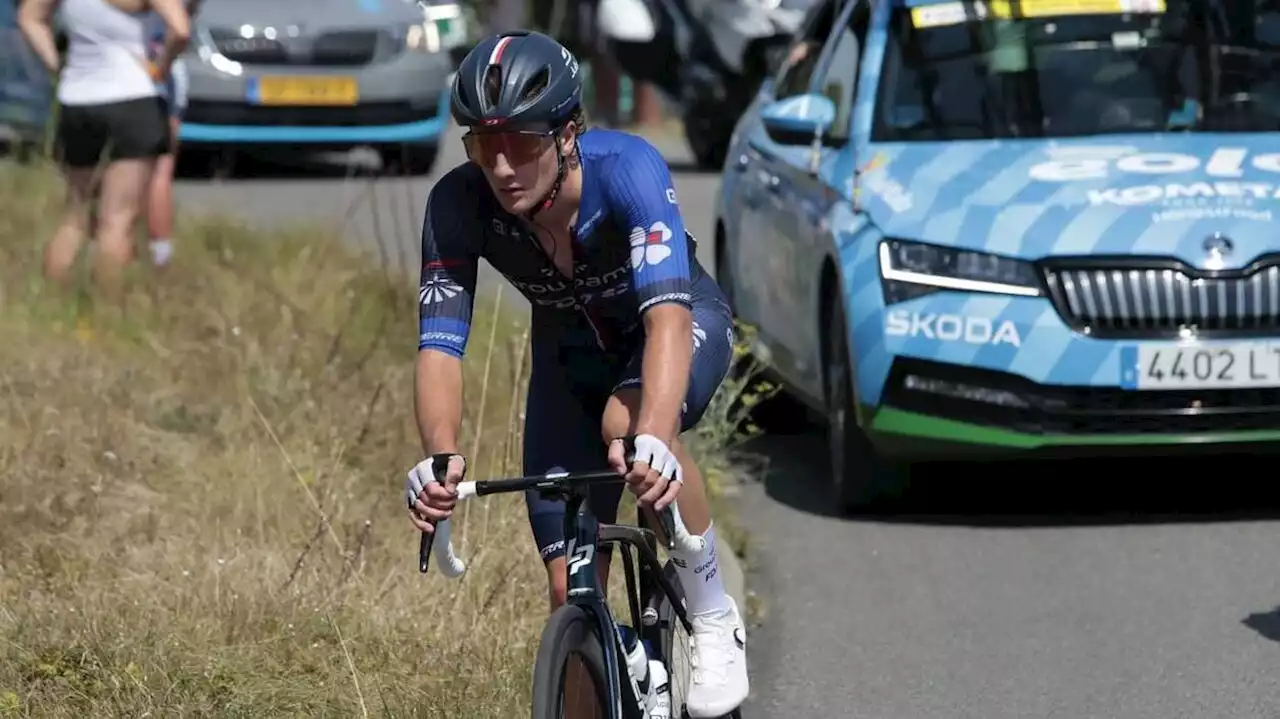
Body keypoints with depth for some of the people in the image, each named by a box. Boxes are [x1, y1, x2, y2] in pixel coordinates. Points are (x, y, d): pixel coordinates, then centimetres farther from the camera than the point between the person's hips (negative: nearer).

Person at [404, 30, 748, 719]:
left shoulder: (626, 168, -36)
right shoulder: (458, 204, -27)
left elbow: (668, 314, -48)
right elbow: (439, 344, -32)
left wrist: (652, 439, -65)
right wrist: (440, 458, -52)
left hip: (681, 324, -3)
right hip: (571, 353, 3)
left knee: (627, 423, -37)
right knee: (572, 589, -5)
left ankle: (713, 616, -16)